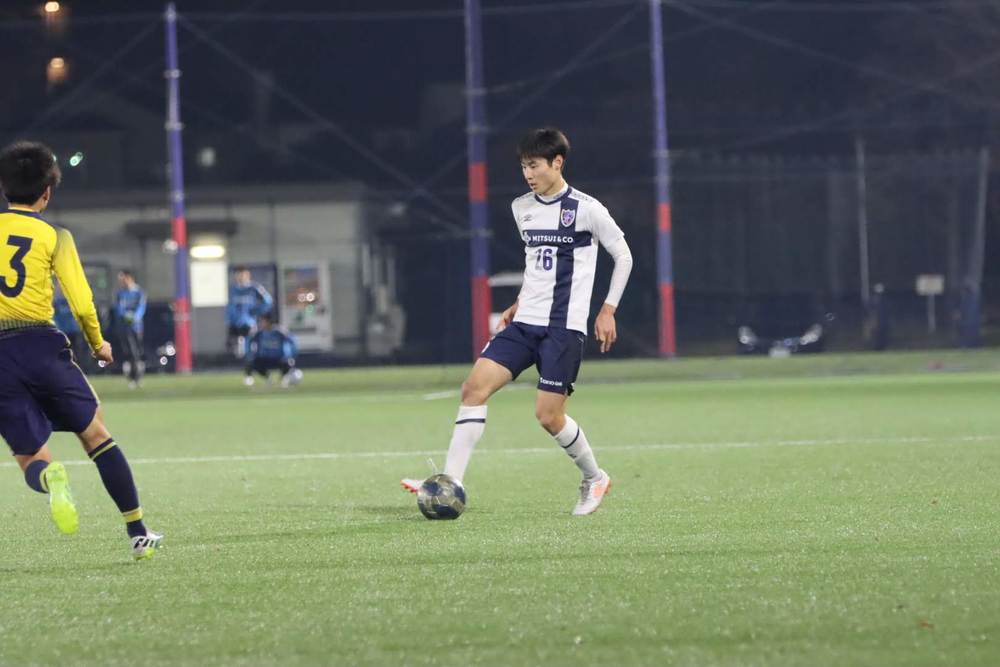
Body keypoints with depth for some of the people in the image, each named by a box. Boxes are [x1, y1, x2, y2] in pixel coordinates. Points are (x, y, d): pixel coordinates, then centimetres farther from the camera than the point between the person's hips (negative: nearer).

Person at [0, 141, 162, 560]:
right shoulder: (54, 236, 2)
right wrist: (98, 345, 15)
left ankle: (50, 478, -30)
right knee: (96, 435, 15)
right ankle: (138, 533, 13)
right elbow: (82, 304, -3)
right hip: (41, 344, -1)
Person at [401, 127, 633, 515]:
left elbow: (623, 255, 1)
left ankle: (594, 478, 18)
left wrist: (608, 310, -4)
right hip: (525, 323, 6)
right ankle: (452, 482, -14)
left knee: (548, 416, -8)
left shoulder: (586, 209, -8)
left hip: (564, 327, -6)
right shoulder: (522, 209, 11)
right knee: (475, 386, -11)